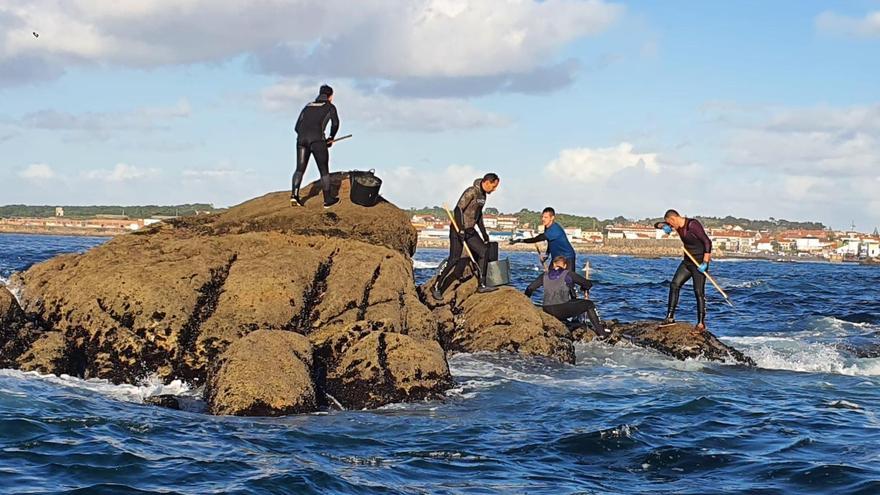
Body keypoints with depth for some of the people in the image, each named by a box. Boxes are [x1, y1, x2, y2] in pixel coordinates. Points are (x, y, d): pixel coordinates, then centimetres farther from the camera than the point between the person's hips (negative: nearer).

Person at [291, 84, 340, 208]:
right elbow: (335, 123, 1)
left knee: (300, 169, 10)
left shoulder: (308, 106, 27)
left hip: (301, 138, 4)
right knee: (324, 170, 8)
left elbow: (297, 127, 21)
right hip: (317, 139, -4)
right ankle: (328, 199, 15)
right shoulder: (330, 107, 16)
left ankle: (294, 195, -9)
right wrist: (331, 138, 16)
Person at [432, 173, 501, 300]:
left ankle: (482, 285, 1)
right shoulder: (471, 192, -17)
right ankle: (437, 288, -1)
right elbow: (458, 209, -24)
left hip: (470, 230, 9)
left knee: (483, 251, -2)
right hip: (458, 229, -9)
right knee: (454, 259, -10)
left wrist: (484, 233, 24)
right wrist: (461, 230, -29)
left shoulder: (483, 196, 11)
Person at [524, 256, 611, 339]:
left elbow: (530, 288, 15)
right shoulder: (568, 274, 1)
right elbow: (588, 284, 5)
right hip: (562, 310, -6)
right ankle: (601, 332, 14)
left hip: (547, 311, 6)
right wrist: (585, 290, 27)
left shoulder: (545, 275, 12)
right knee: (589, 304, 12)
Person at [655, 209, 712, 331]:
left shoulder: (692, 225, -20)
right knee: (674, 285, 0)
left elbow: (707, 242, -23)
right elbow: (657, 224, 16)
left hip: (699, 261, -9)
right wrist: (663, 226, -9)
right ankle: (670, 317, 3)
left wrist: (705, 263, -26)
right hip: (687, 261, 9)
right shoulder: (678, 226, 6)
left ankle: (701, 323, -6)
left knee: (699, 292, -9)